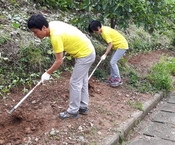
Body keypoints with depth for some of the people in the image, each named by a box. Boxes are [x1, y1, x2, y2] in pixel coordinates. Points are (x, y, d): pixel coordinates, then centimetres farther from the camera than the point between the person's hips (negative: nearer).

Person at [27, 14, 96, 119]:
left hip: (85, 55, -10)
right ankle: (83, 107, 30)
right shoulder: (53, 24, -2)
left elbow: (59, 61, -22)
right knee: (82, 81, 18)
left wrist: (47, 73, -10)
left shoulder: (55, 36, -28)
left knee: (75, 83, -1)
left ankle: (73, 111, 12)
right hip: (87, 51, 10)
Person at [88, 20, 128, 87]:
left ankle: (118, 79, -2)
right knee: (112, 62, 10)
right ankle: (113, 77, 18)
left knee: (113, 62, -11)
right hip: (117, 45, 10)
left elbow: (110, 44, -22)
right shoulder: (104, 29, 4)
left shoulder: (105, 32, -24)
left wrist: (105, 54, -20)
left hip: (122, 45, -10)